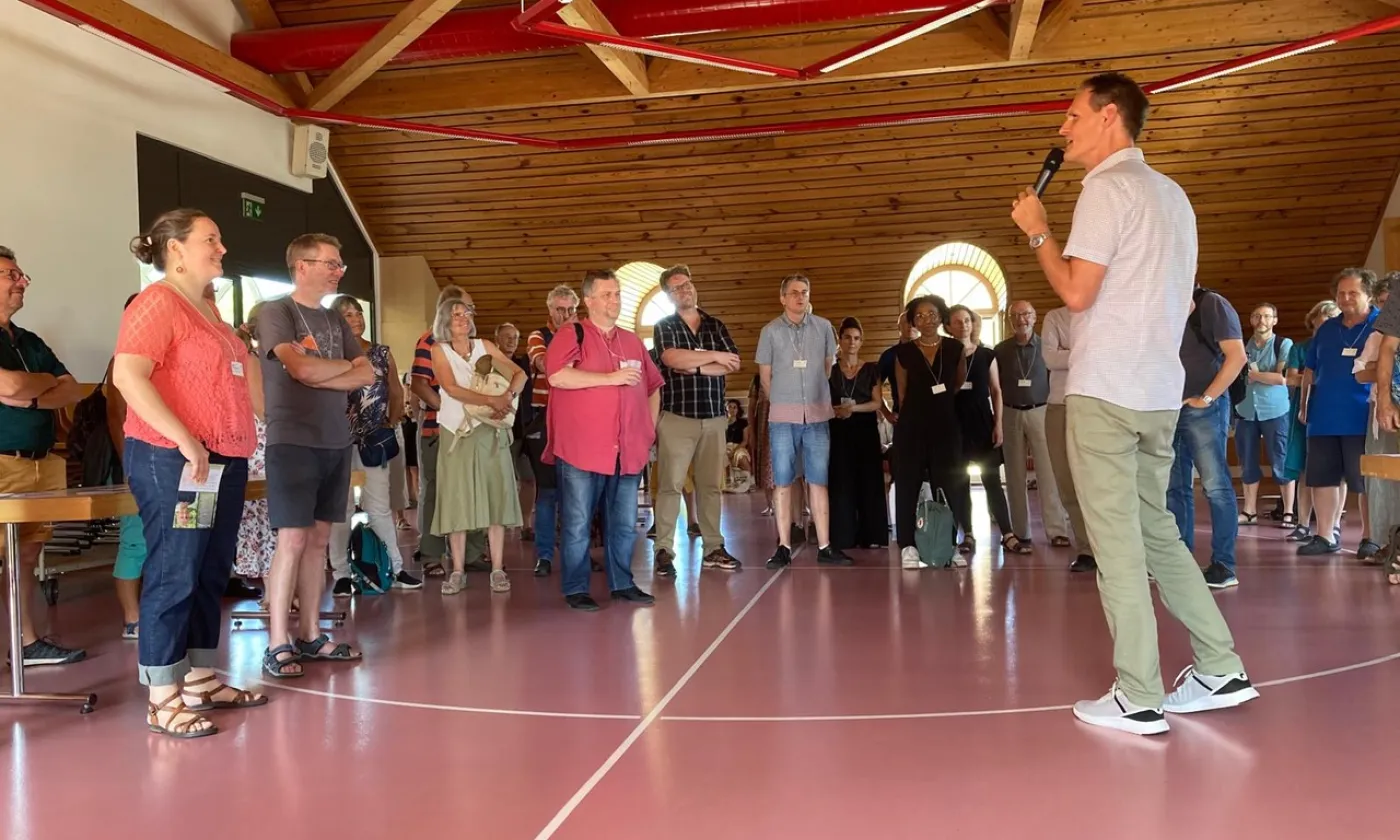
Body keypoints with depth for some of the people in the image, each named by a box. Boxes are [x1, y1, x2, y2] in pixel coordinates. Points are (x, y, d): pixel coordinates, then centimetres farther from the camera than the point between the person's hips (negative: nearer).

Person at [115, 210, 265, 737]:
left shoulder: (207, 309, 18)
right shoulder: (157, 303, -10)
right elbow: (127, 376, -22)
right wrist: (183, 440, -25)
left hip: (225, 460, 9)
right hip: (173, 462, -9)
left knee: (211, 574, 13)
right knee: (173, 577, -4)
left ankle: (201, 682, 22)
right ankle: (163, 700, 3)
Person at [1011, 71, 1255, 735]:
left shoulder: (1107, 186, -8)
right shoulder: (1171, 194, 19)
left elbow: (1076, 291, -15)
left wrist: (1036, 230, -3)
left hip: (1105, 390, -8)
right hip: (1161, 392, 9)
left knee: (1117, 542, -5)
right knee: (1156, 530, 15)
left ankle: (1138, 698, -1)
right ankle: (1220, 670, 16)